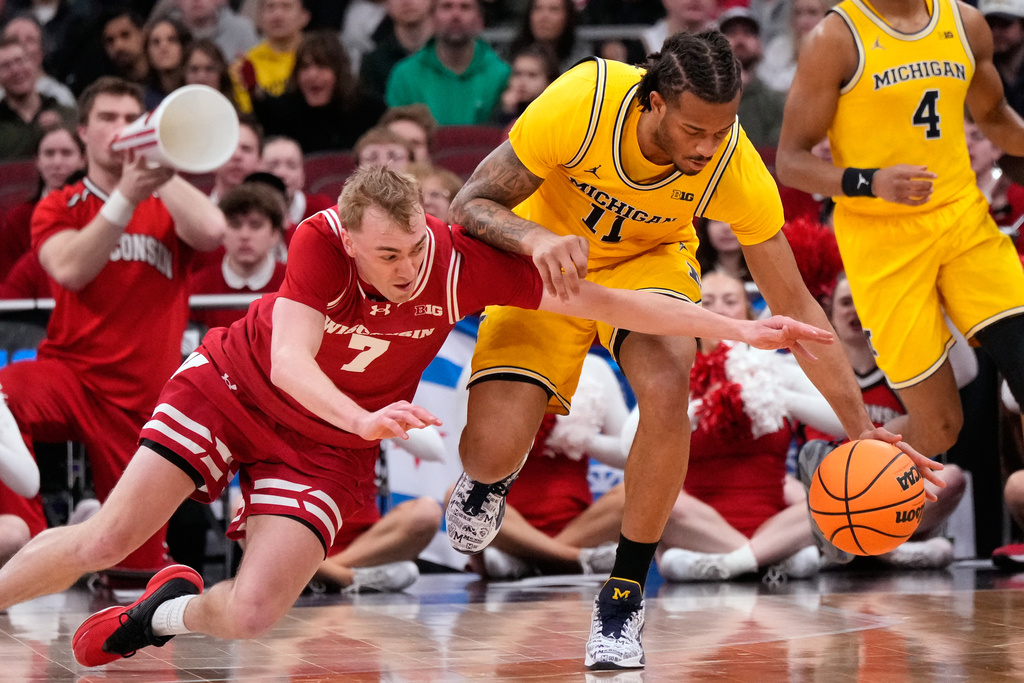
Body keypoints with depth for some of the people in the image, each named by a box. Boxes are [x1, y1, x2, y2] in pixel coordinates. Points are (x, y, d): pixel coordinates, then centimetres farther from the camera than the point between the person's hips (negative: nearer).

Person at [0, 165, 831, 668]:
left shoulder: (465, 262, -24)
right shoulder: (320, 242, -28)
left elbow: (606, 302, -19)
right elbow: (288, 363, -38)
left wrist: (738, 328, -21)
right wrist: (365, 419, -57)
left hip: (322, 447, 2)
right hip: (233, 388, -1)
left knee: (250, 615, -14)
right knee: (106, 541, -10)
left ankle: (165, 615, 20)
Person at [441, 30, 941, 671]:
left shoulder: (736, 167, -28)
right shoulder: (580, 103, -34)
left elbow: (794, 304, -17)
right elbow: (468, 208, -26)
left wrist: (861, 428, -19)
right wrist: (537, 238, -48)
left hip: (649, 263, 1)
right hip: (550, 264, -1)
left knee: (666, 389, -32)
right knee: (492, 450, -18)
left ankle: (624, 597, -11)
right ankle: (490, 478, 26)